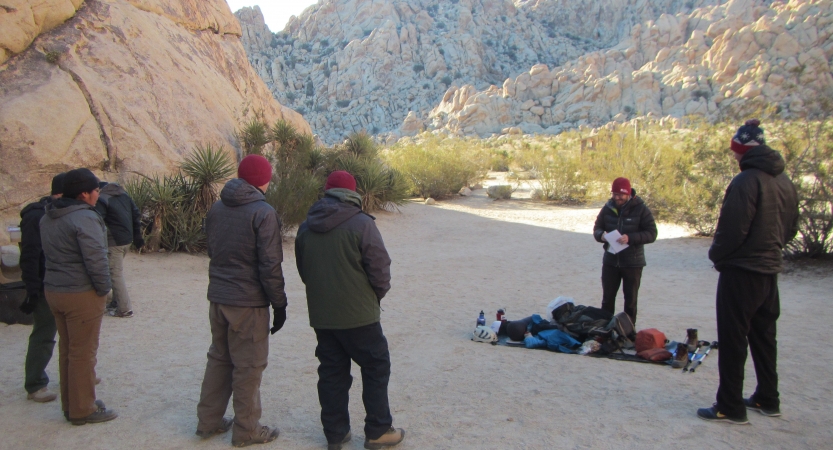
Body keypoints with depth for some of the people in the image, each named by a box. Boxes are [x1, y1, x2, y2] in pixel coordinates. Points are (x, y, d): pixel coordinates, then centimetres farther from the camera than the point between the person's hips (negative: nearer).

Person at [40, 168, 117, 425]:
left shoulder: (47, 218, 10)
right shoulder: (85, 218, -19)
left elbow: (49, 254, 14)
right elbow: (96, 259, -23)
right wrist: (103, 289, -10)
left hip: (53, 290, 9)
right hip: (82, 295, -9)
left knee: (67, 349, 18)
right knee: (83, 353, 1)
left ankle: (70, 404, 29)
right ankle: (82, 410, 11)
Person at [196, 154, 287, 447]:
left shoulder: (216, 209, 6)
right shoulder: (263, 213, -16)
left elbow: (212, 251, 14)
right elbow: (270, 265, -17)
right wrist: (279, 303, -9)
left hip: (217, 297, 7)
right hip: (249, 301, -7)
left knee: (218, 358, 20)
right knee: (248, 366, 6)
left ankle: (208, 421, 29)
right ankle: (246, 430, 17)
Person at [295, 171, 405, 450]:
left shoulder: (306, 227, 5)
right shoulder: (361, 224, -13)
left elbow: (303, 270, 13)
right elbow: (380, 268, -13)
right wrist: (376, 296, 6)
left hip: (321, 315, 5)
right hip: (358, 314, -5)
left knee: (331, 372, 14)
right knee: (376, 368, 9)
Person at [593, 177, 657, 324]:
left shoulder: (641, 209, -10)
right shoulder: (608, 208, 2)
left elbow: (652, 234, -13)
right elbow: (597, 228, 10)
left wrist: (630, 238, -27)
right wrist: (601, 235, -14)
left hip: (633, 263, -3)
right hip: (610, 261, 4)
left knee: (630, 300, 8)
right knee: (607, 298, 12)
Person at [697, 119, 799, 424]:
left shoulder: (746, 181, -19)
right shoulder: (784, 181, 8)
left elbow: (732, 228, -21)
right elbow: (791, 228, 14)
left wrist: (716, 255, -5)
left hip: (741, 272, -8)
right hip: (770, 270, 8)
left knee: (732, 339, -1)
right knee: (763, 336, 18)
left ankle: (730, 407, 4)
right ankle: (767, 399, 28)